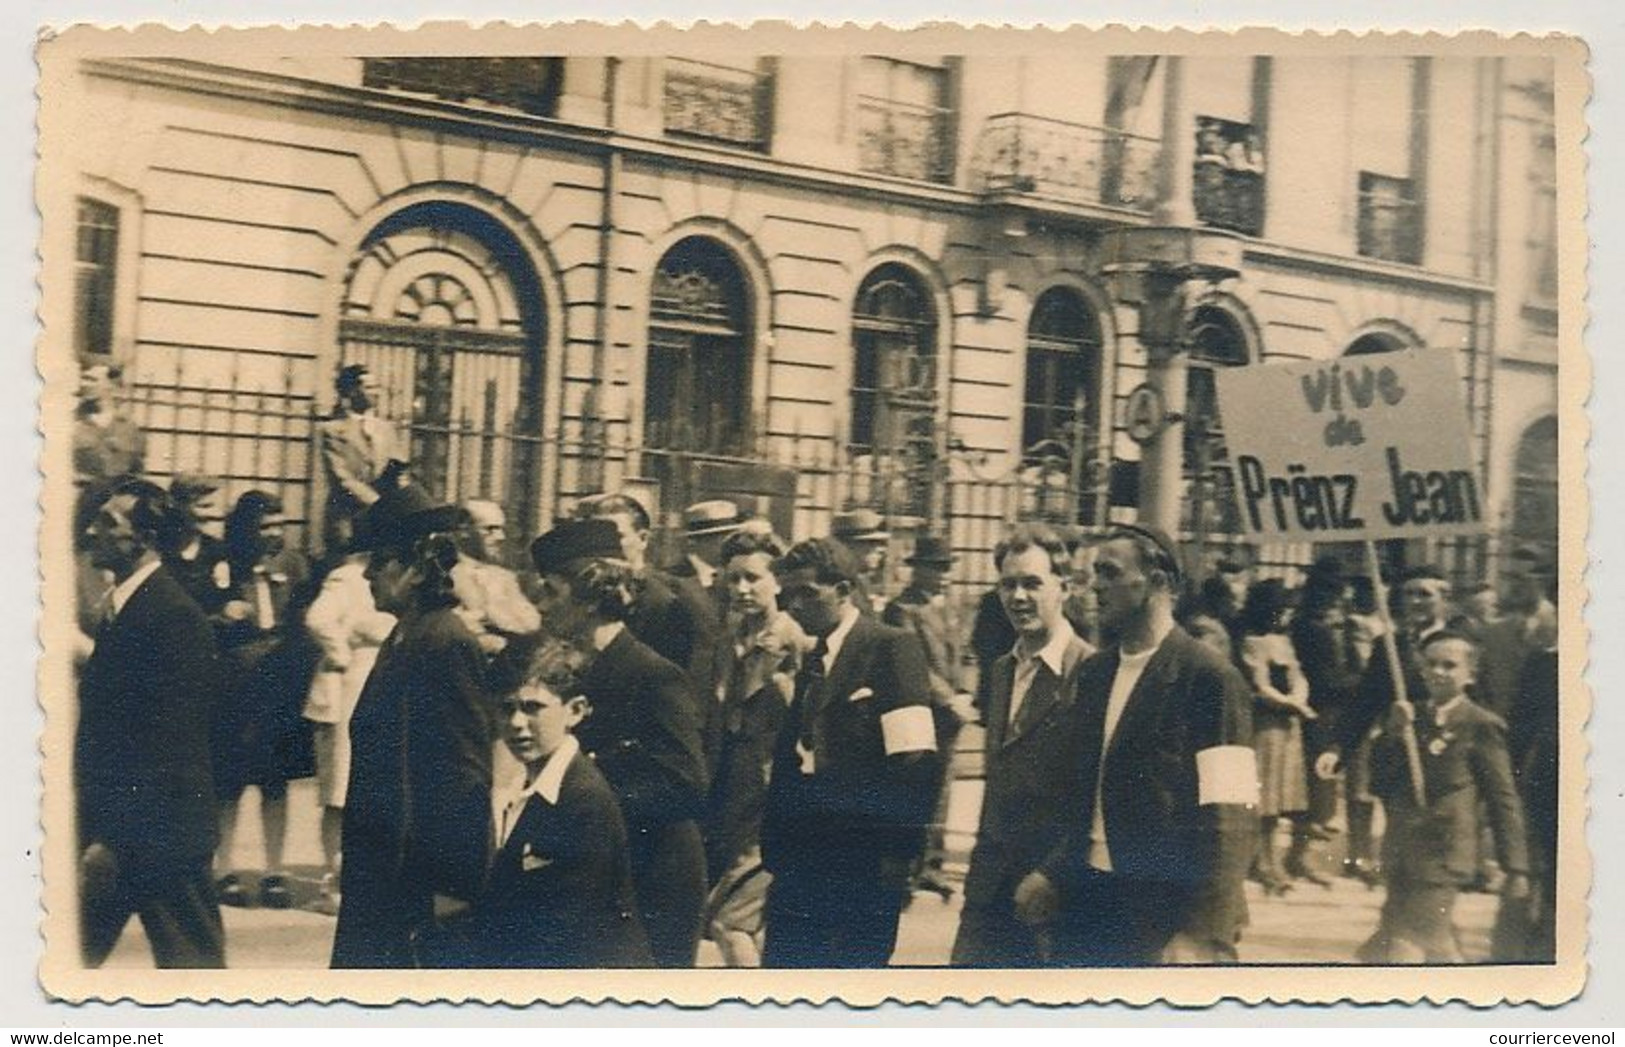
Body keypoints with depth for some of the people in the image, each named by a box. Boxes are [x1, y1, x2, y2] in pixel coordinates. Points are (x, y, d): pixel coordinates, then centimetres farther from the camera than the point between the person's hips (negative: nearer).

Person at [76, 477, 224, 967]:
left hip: (160, 833, -9)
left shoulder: (174, 616, -17)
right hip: (112, 826, 9)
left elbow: (169, 743, -21)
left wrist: (113, 838, -21)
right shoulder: (121, 608, 12)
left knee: (192, 960, 3)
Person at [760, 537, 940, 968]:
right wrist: (774, 849, 6)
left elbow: (915, 761, -14)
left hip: (864, 863, -7)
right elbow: (792, 755, 14)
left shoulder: (891, 648, -7)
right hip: (802, 862, 7)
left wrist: (898, 853, -17)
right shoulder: (810, 660, 15)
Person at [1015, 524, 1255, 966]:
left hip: (1166, 923, -6)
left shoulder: (1210, 678, -11)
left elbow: (1233, 821, -14)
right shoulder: (1093, 673, 11)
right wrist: (1053, 875, 6)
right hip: (1086, 908, 6)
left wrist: (1205, 935, -20)